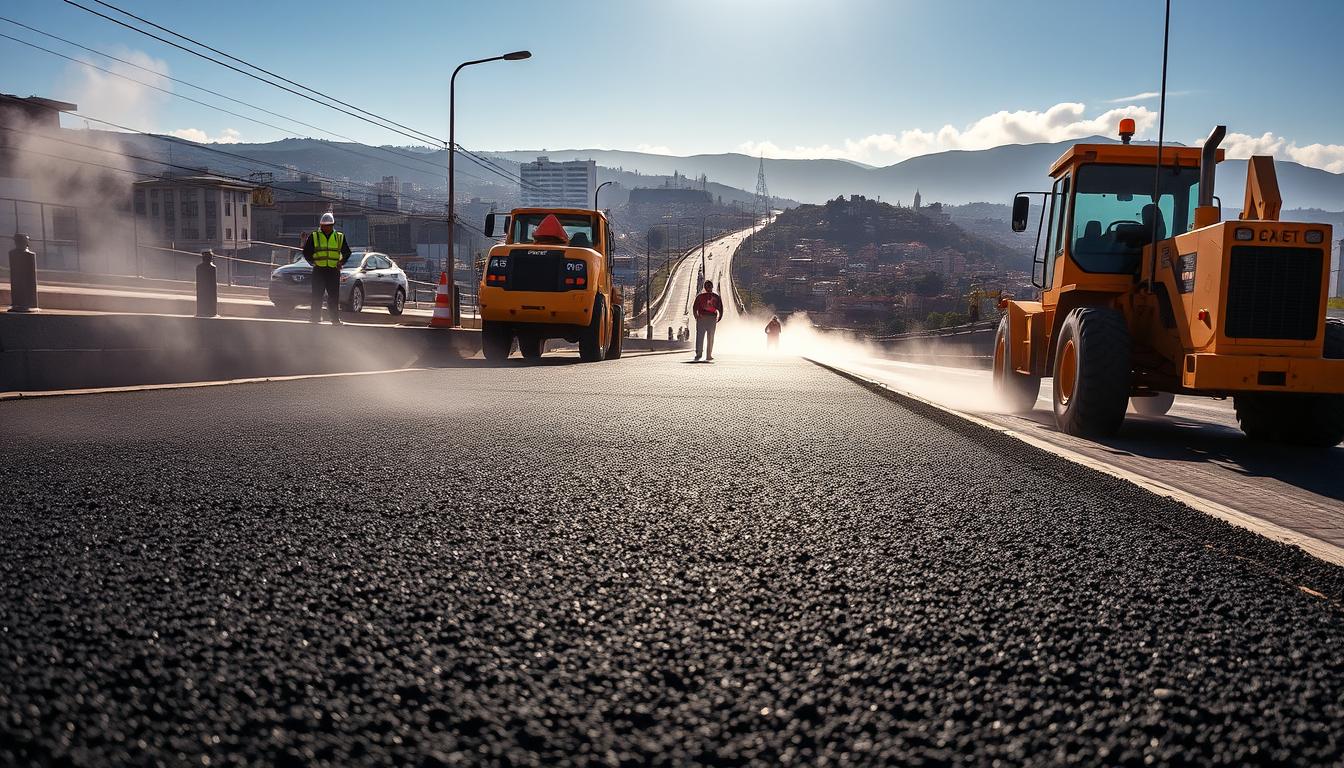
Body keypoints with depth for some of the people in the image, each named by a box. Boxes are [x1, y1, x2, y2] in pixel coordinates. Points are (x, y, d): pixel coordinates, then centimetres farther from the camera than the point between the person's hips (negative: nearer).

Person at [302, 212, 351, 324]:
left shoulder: (340, 237, 11)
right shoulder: (314, 237, 7)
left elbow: (347, 252, 17)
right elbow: (306, 252, 11)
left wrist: (341, 262, 4)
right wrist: (312, 261, 0)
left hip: (334, 271, 1)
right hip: (318, 270, -1)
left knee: (334, 295, 0)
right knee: (317, 295, 0)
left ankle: (335, 317, 5)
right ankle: (316, 316, 7)